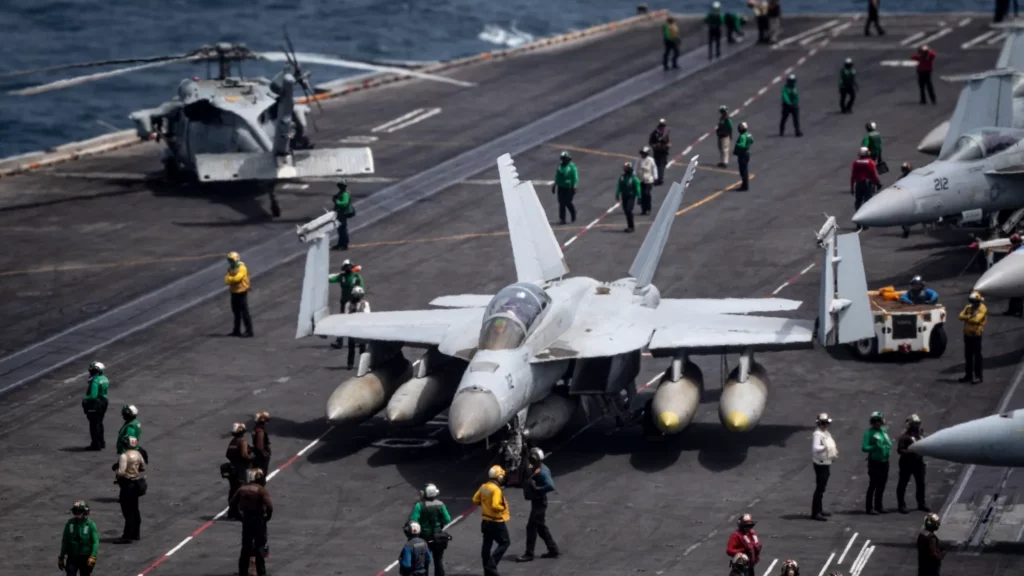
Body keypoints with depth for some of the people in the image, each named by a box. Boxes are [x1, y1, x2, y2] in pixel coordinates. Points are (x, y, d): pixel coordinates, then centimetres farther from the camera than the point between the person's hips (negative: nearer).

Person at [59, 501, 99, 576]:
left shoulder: (90, 524, -11)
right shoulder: (70, 524, -3)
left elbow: (95, 542, -13)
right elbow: (64, 542, 6)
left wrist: (93, 557, -24)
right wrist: (61, 557, 9)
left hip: (85, 558, -1)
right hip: (72, 557, 1)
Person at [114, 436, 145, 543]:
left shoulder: (124, 456, -20)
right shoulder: (138, 454, 5)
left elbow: (121, 472, -26)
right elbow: (143, 468, 15)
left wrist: (116, 477, -7)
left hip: (127, 485, -8)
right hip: (136, 483, 8)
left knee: (128, 511, -5)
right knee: (135, 510, 17)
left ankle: (127, 536, -2)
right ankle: (136, 534, 26)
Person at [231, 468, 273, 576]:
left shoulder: (242, 489, 0)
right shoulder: (261, 490, -15)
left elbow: (232, 503, 5)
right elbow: (269, 506, -24)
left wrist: (239, 515, 12)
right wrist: (268, 516, -6)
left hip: (246, 519, 4)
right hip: (259, 520, -4)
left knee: (246, 547, 16)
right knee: (260, 547, 4)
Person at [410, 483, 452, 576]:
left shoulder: (420, 506, -18)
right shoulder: (440, 505, -9)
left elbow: (413, 521, -22)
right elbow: (447, 520, -7)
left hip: (425, 537, -2)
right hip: (438, 537, 2)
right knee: (439, 561, 13)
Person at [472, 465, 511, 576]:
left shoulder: (484, 487, 3)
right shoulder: (496, 489, -24)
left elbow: (475, 500, 11)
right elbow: (495, 505, -32)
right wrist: (503, 508, -14)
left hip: (485, 520, 9)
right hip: (496, 522, -9)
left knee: (487, 545, 13)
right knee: (504, 543, 4)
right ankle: (491, 565, -7)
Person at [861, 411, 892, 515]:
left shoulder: (884, 431, 10)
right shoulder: (869, 432, -10)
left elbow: (889, 444, 15)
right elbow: (864, 448, -16)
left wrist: (887, 447, -6)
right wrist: (875, 447, -26)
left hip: (884, 462, 7)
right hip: (874, 462, -7)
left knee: (881, 486, 13)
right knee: (873, 485, -5)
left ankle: (878, 506, 22)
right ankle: (869, 508, -1)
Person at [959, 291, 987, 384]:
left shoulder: (982, 309, -10)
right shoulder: (968, 307, 11)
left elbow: (976, 319, -22)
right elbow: (961, 316, 0)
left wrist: (967, 318, -7)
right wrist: (970, 317, -14)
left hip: (976, 335, -7)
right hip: (967, 334, 7)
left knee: (977, 356, -6)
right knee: (968, 355, 13)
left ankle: (978, 377, -4)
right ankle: (968, 375, 21)